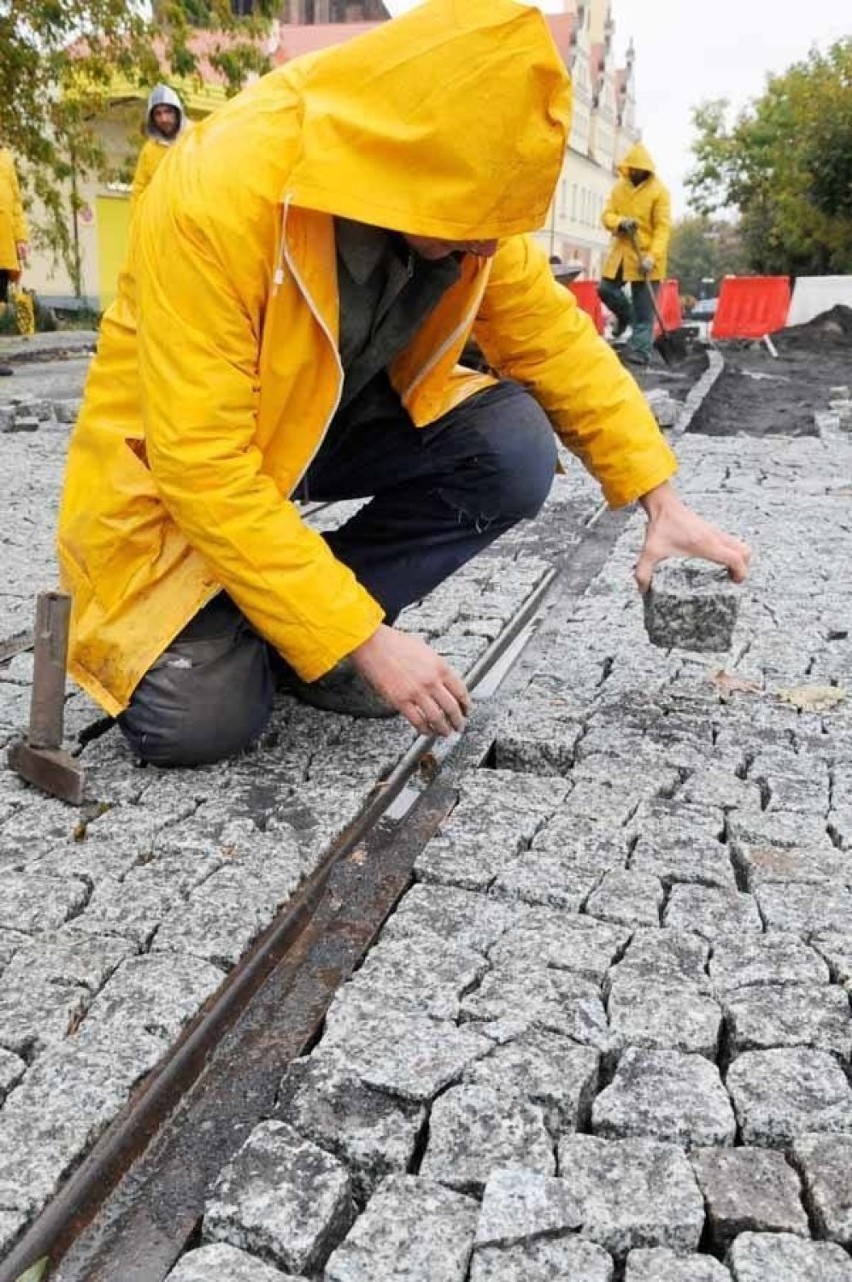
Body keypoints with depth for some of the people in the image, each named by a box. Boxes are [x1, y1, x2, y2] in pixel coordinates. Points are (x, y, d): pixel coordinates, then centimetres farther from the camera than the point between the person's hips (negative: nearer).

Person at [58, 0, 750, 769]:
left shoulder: (456, 191, -14)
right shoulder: (218, 197, -32)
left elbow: (558, 343, -4)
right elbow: (206, 467, -33)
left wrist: (662, 501, -11)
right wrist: (364, 638, -32)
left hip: (333, 425, 6)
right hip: (181, 468, -5)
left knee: (514, 448, -20)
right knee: (202, 719, -23)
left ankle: (295, 634, -3)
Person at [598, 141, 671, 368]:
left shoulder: (659, 191, -7)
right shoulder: (618, 187, 8)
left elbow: (663, 227, -13)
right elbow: (607, 216, 4)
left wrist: (652, 256, -26)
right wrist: (620, 222, -20)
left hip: (645, 254, -5)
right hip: (621, 251, 5)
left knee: (644, 307, -4)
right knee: (606, 289, 5)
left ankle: (640, 350, -1)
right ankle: (625, 315, 35)